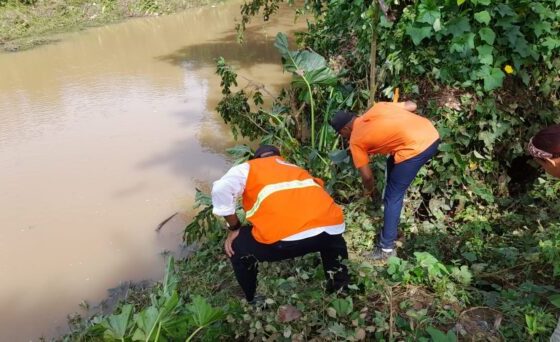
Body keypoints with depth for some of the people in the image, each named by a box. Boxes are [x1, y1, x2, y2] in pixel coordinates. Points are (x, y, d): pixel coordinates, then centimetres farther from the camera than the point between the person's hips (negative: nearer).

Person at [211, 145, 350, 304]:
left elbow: (221, 189, 3)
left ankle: (254, 303, 31)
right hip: (331, 226, 6)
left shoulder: (249, 167, 22)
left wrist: (234, 228, 15)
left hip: (288, 236, -5)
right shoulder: (296, 169, 38)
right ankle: (340, 289, 44)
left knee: (237, 246, 24)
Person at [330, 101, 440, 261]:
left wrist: (370, 190, 32)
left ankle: (386, 248, 11)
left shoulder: (355, 140, 6)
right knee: (392, 164, 31)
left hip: (415, 148, -8)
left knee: (392, 197, 5)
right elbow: (412, 105, 20)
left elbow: (367, 175, 11)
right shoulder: (376, 107, 21)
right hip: (432, 134, 8)